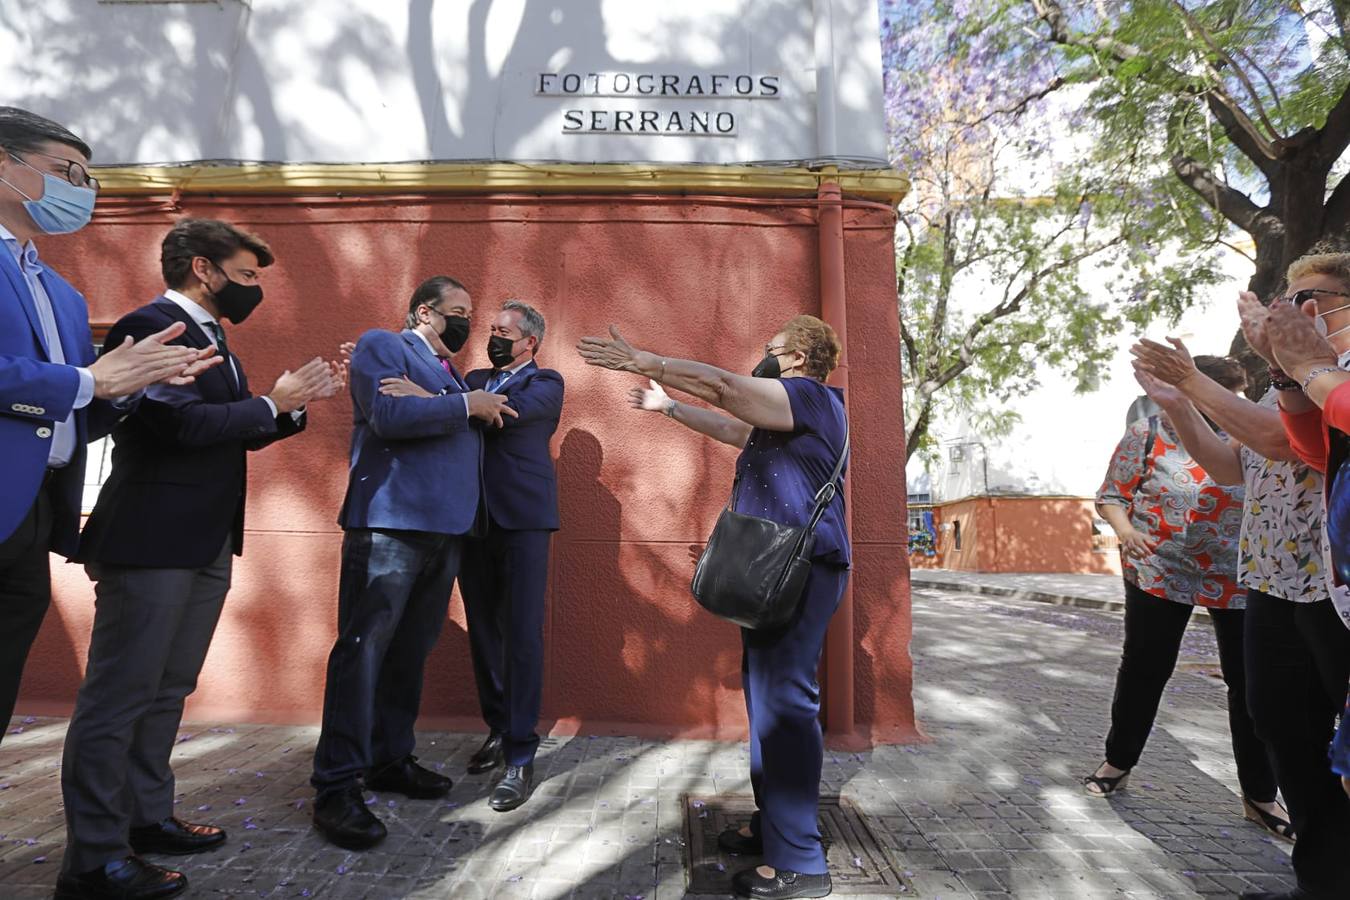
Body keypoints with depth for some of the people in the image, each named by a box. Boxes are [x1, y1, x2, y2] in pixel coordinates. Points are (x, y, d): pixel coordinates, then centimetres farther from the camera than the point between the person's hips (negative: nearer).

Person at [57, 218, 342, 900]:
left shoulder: (210, 337, 18)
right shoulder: (148, 327, -12)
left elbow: (234, 434, 18)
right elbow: (184, 422, -25)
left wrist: (294, 404, 5)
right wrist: (272, 401, -13)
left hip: (207, 542, 10)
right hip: (153, 540, -10)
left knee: (167, 691, 16)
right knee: (118, 697, -1)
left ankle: (146, 817, 28)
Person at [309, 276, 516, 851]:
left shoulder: (448, 372, 25)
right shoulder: (382, 346, 2)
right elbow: (388, 416, -15)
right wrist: (466, 405, -9)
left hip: (446, 529, 8)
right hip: (391, 523, -8)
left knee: (411, 651, 12)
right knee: (364, 648, -5)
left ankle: (390, 760, 24)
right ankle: (337, 787, 2)